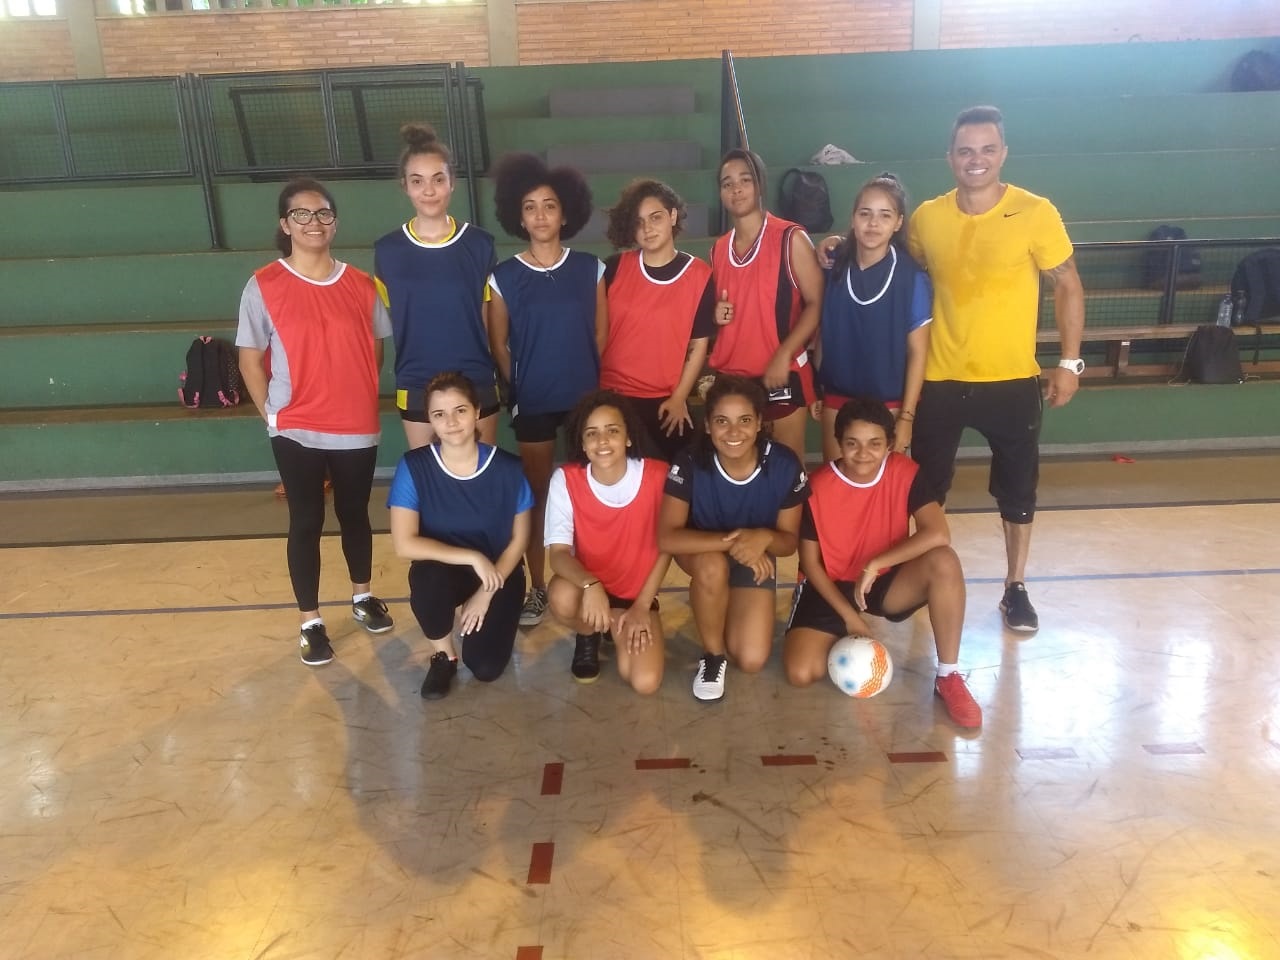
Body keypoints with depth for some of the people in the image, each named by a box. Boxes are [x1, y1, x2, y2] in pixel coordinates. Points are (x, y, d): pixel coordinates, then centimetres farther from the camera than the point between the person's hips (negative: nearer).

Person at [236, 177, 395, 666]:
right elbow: (250, 361, -1)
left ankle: (363, 597, 36)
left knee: (355, 515, 16)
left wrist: (359, 399, 6)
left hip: (357, 428, 2)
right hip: (297, 432, -2)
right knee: (306, 523, 6)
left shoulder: (361, 284, 1)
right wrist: (275, 416, -2)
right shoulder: (263, 286, -6)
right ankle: (311, 622, 19)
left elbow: (377, 347, 12)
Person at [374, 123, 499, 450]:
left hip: (476, 385, -1)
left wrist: (494, 372, 8)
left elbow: (489, 319, 5)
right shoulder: (387, 250, -1)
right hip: (415, 388, 1)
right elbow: (387, 323, 8)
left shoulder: (479, 244, -3)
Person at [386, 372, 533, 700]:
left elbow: (519, 539, -5)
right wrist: (471, 557, -27)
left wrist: (487, 593, -13)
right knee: (428, 580, -36)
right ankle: (444, 654, -4)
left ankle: (485, 614, 21)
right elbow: (404, 544, -21)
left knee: (486, 667, -15)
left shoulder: (506, 468, -15)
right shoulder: (414, 467, -17)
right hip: (443, 570, 0)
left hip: (498, 574, 0)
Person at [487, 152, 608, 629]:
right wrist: (519, 387, 4)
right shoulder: (503, 277, -2)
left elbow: (601, 333, 5)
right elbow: (498, 344, 3)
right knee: (537, 495, 9)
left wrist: (592, 383, 4)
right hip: (533, 403, -1)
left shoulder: (590, 268, 0)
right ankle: (537, 588, 20)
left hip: (585, 399, 1)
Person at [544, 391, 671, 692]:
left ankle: (609, 626, 17)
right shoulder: (566, 479, -15)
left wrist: (642, 606, -8)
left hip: (639, 593, 0)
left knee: (645, 682, -18)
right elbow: (558, 552, -21)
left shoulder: (657, 475, -16)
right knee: (561, 597, -36)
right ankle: (589, 635, 3)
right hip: (587, 586, 0)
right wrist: (590, 585, -41)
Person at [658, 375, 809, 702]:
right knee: (712, 565, -39)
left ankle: (728, 611, 24)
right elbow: (666, 538, -32)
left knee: (752, 661, -11)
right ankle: (712, 655, -12)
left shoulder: (784, 465, -23)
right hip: (703, 548, -1)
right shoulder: (690, 464, -27)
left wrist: (763, 538, -36)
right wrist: (730, 540, -41)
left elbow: (789, 541, -12)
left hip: (756, 557, 1)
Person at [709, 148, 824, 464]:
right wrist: (716, 315, 0)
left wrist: (783, 356, -19)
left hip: (782, 376, -5)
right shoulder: (718, 249, 11)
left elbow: (816, 303, -9)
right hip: (728, 377, 5)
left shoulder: (791, 238, -5)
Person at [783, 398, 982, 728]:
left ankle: (948, 677, -15)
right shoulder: (818, 487, -17)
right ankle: (844, 639, 14)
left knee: (944, 562, -30)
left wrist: (874, 565, -28)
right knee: (801, 673, -22)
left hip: (886, 581, 1)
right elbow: (810, 561, -10)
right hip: (831, 587, -1)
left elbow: (938, 534, -26)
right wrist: (847, 614, -16)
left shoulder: (904, 472, -14)